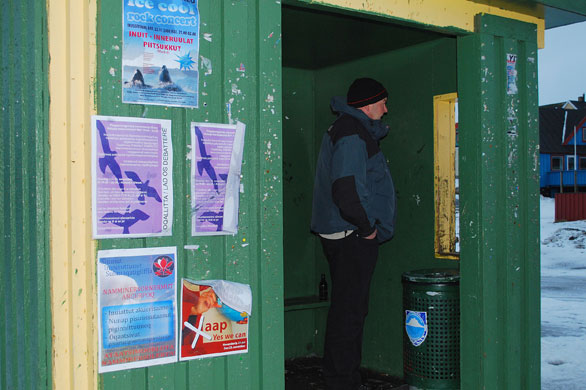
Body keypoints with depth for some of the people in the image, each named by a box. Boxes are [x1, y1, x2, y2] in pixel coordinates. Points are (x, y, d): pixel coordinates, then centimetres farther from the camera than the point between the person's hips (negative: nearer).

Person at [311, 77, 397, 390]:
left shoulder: (349, 127, 16)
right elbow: (347, 191, -28)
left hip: (349, 236, 11)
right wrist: (366, 227, -15)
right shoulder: (352, 135, -17)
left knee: (349, 310, 17)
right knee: (348, 313, -4)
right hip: (353, 237, -11)